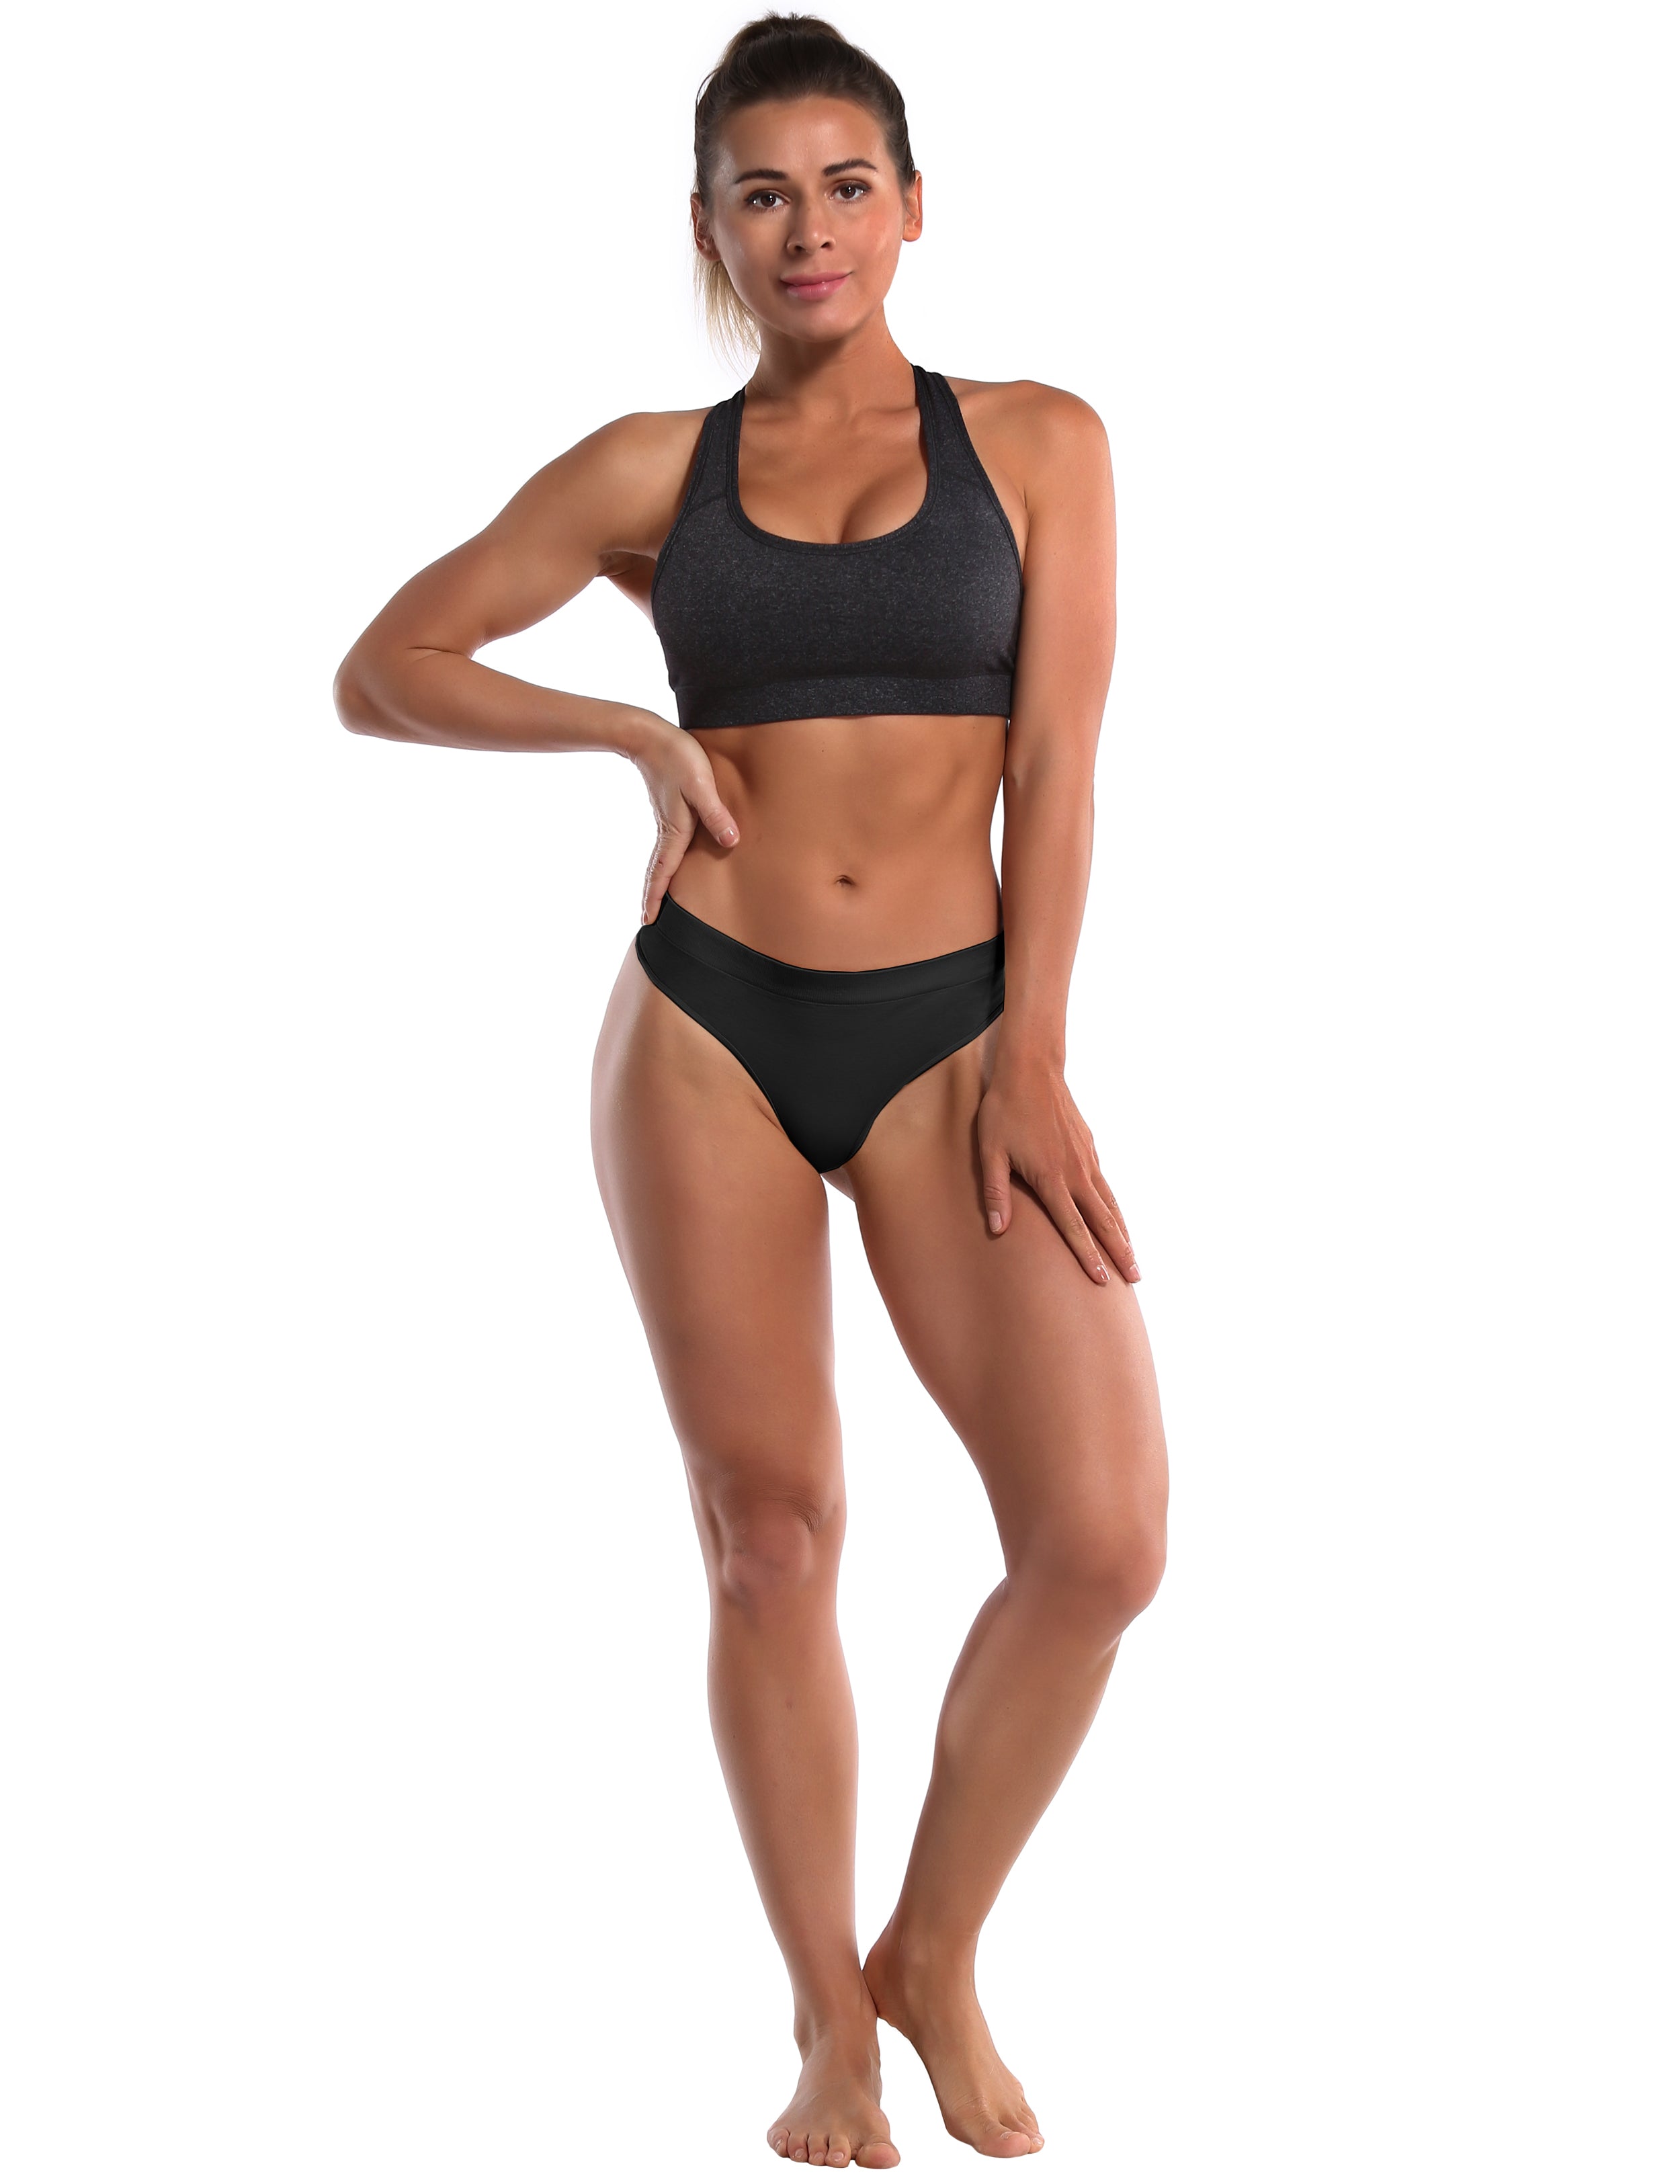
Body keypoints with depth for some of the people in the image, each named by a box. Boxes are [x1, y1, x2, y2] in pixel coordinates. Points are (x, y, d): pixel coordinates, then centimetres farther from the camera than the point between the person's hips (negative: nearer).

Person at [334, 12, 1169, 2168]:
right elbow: (383, 672, 10)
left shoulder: (1035, 442, 5)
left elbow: (1056, 765, -1)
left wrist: (1029, 1061, -8)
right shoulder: (652, 472, 6)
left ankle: (935, 1954, 9)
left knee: (1101, 1535, -14)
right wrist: (636, 733, -1)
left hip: (948, 1029, 0)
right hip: (707, 1030, 1)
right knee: (770, 1546, 2)